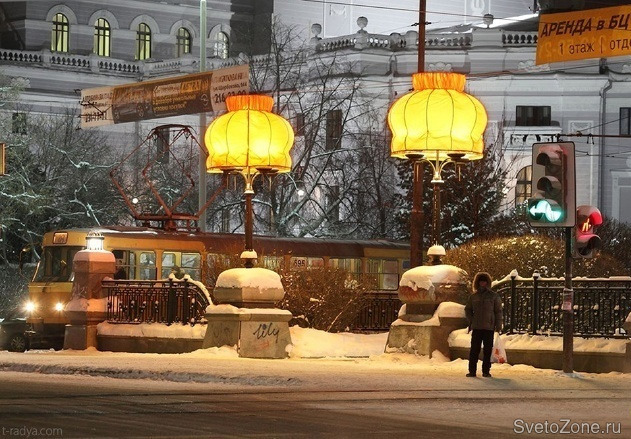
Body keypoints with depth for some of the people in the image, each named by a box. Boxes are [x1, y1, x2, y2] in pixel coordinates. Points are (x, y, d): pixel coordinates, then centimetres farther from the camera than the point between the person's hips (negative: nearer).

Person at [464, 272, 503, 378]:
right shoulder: (473, 296, 10)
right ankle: (472, 371, 2)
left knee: (488, 350, 1)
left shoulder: (494, 296, 3)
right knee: (474, 350, 0)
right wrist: (471, 321, 5)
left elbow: (498, 311, 3)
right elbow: (468, 309, 19)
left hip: (489, 327, -2)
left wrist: (498, 326, -3)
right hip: (476, 327, 2)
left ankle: (486, 371, 7)